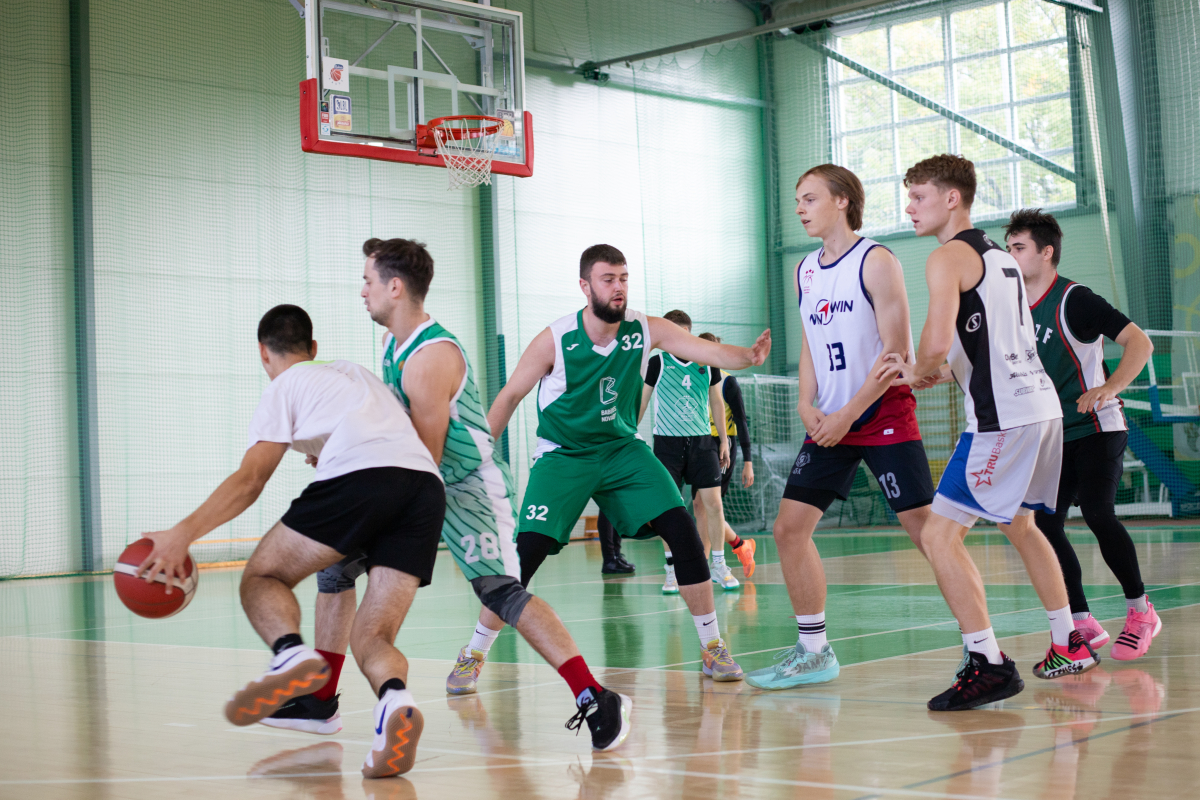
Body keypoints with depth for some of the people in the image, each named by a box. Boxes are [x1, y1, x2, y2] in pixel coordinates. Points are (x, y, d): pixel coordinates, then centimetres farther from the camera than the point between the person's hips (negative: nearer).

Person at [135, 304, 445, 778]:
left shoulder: (285, 386, 17)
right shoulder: (354, 372, 36)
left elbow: (250, 480, 6)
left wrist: (183, 534, 3)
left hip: (359, 476, -6)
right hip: (427, 485, 6)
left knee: (262, 577, 12)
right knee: (372, 639, 6)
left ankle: (292, 654, -21)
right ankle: (394, 703, -29)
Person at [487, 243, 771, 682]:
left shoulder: (646, 330, -10)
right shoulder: (554, 340, -17)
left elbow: (709, 350, -20)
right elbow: (509, 397, -6)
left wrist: (747, 355, -42)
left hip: (623, 449, 3)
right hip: (562, 456, -3)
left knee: (682, 530, -12)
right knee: (527, 550, -17)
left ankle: (712, 647, 1)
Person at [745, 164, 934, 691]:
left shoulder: (875, 261, -9)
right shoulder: (805, 271, 12)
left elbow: (896, 350, -13)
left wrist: (848, 415, -16)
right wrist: (807, 403, 2)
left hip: (883, 415, -7)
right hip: (830, 422, 7)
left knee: (926, 529, -10)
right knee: (789, 527, 0)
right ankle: (814, 652, 11)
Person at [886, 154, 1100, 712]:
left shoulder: (948, 257, -8)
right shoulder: (1000, 258, 20)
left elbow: (938, 340, -23)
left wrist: (922, 370, -2)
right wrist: (930, 374, 17)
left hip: (1003, 417, -10)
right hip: (1041, 404, 10)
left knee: (939, 536, -9)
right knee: (1020, 525, 26)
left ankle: (988, 665, -13)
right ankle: (1070, 646, 35)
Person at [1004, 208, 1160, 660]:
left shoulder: (1074, 300, -12)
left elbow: (1140, 343, -15)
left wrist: (1110, 388, -29)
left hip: (1095, 428, -7)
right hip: (1051, 435, 7)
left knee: (1097, 514, -19)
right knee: (1044, 524, -3)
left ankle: (1141, 610, -1)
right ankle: (1083, 624, 5)